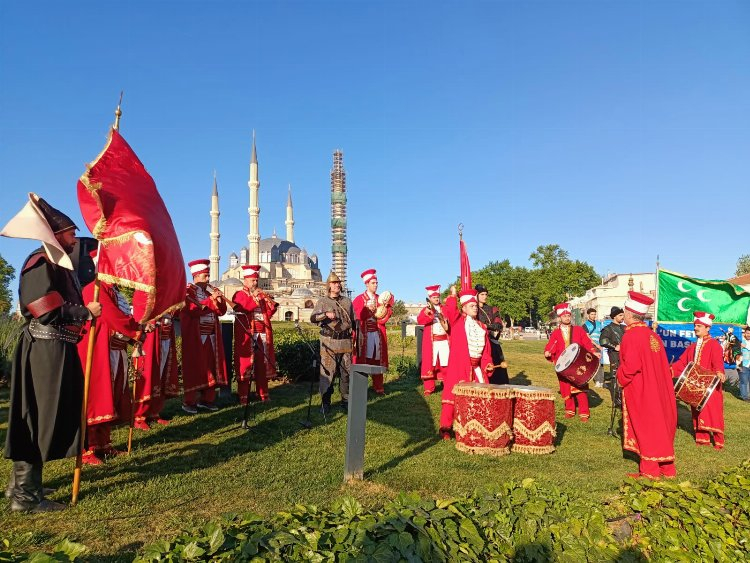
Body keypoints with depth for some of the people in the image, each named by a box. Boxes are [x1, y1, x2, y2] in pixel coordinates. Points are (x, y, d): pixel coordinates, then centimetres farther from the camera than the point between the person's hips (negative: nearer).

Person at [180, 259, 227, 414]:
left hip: (211, 336, 7)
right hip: (195, 337, -7)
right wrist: (210, 300, -21)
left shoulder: (210, 291, 16)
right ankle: (189, 402, 4)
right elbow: (193, 310, -20)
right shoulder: (187, 291, -4)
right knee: (194, 368, -4)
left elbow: (221, 311, 11)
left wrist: (219, 300, -6)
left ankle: (206, 399, 15)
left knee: (210, 367, 6)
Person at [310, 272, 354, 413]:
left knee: (346, 372, 6)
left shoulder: (347, 301, 14)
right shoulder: (323, 301, 4)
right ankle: (325, 403, 8)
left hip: (346, 341, 3)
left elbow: (354, 321, 18)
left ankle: (346, 401, 17)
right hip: (329, 342, -3)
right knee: (327, 372, -2)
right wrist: (326, 314, -24)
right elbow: (312, 318, -8)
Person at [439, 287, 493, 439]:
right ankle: (445, 427, 1)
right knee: (453, 394, -5)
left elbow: (486, 349, 13)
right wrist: (453, 296, -15)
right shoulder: (457, 321, 1)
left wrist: (487, 363, 1)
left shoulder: (481, 327, 15)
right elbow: (448, 311, -21)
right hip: (458, 366, -5)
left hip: (477, 368, 5)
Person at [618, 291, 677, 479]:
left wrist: (621, 378, -8)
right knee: (659, 426, 16)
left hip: (639, 392, -8)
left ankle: (649, 471, 11)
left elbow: (631, 365, -25)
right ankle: (667, 468, 26)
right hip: (657, 390, 8)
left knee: (645, 429, 2)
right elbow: (663, 364, 10)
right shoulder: (652, 335, 6)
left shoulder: (631, 335, -19)